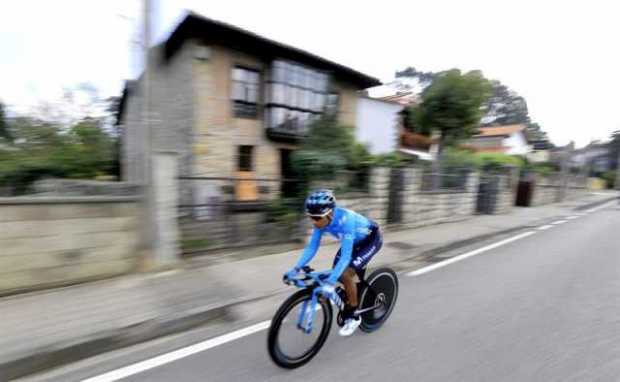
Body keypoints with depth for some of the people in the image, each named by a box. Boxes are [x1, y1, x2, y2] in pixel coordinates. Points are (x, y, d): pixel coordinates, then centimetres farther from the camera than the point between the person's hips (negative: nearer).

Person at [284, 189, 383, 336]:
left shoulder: (345, 220, -40)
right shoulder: (321, 221, -21)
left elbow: (346, 256, -42)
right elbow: (311, 247, -15)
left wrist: (330, 282, -48)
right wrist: (296, 268, -25)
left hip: (371, 239, -7)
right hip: (355, 240, 7)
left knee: (346, 274, -18)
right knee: (336, 273, -1)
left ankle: (353, 316, 4)